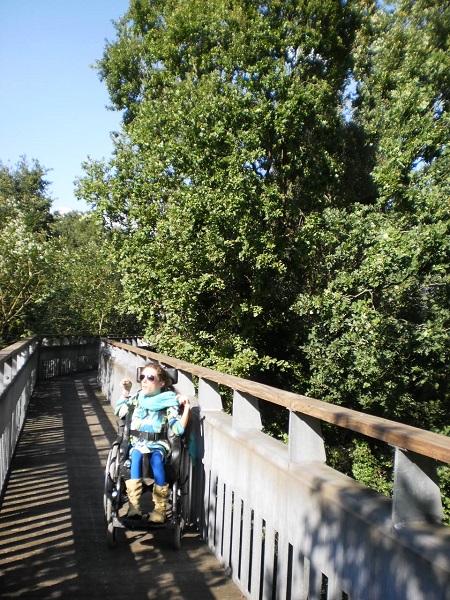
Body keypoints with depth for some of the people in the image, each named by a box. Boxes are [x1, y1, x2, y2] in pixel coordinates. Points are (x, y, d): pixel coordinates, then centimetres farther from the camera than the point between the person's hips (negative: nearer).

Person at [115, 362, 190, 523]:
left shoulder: (169, 401, 2)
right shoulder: (136, 398, 13)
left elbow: (178, 429, -4)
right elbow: (119, 411, 24)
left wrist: (186, 409, -15)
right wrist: (125, 392, 17)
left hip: (158, 444, -2)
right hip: (137, 443, 2)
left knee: (156, 459, -35)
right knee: (136, 455, -33)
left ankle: (160, 508, -30)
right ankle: (133, 504, -36)